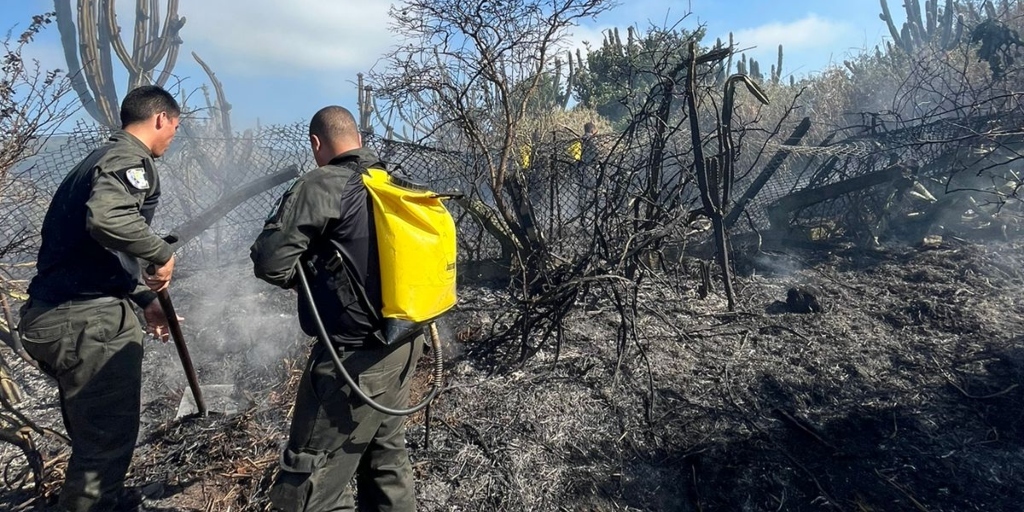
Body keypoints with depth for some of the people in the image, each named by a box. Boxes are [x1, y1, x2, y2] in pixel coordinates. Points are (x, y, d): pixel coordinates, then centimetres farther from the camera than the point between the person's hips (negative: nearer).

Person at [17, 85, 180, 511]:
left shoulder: (104, 158, 20)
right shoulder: (130, 160, -12)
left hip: (57, 315, 11)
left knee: (95, 429, 27)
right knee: (109, 434, 0)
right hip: (87, 321, -11)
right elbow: (106, 219, -34)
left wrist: (145, 299, 26)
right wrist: (162, 254, -19)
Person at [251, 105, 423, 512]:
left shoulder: (323, 185, -13)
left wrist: (308, 274, 5)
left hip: (355, 356, -8)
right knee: (387, 457, 23)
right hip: (402, 344, 8)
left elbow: (270, 261, -17)